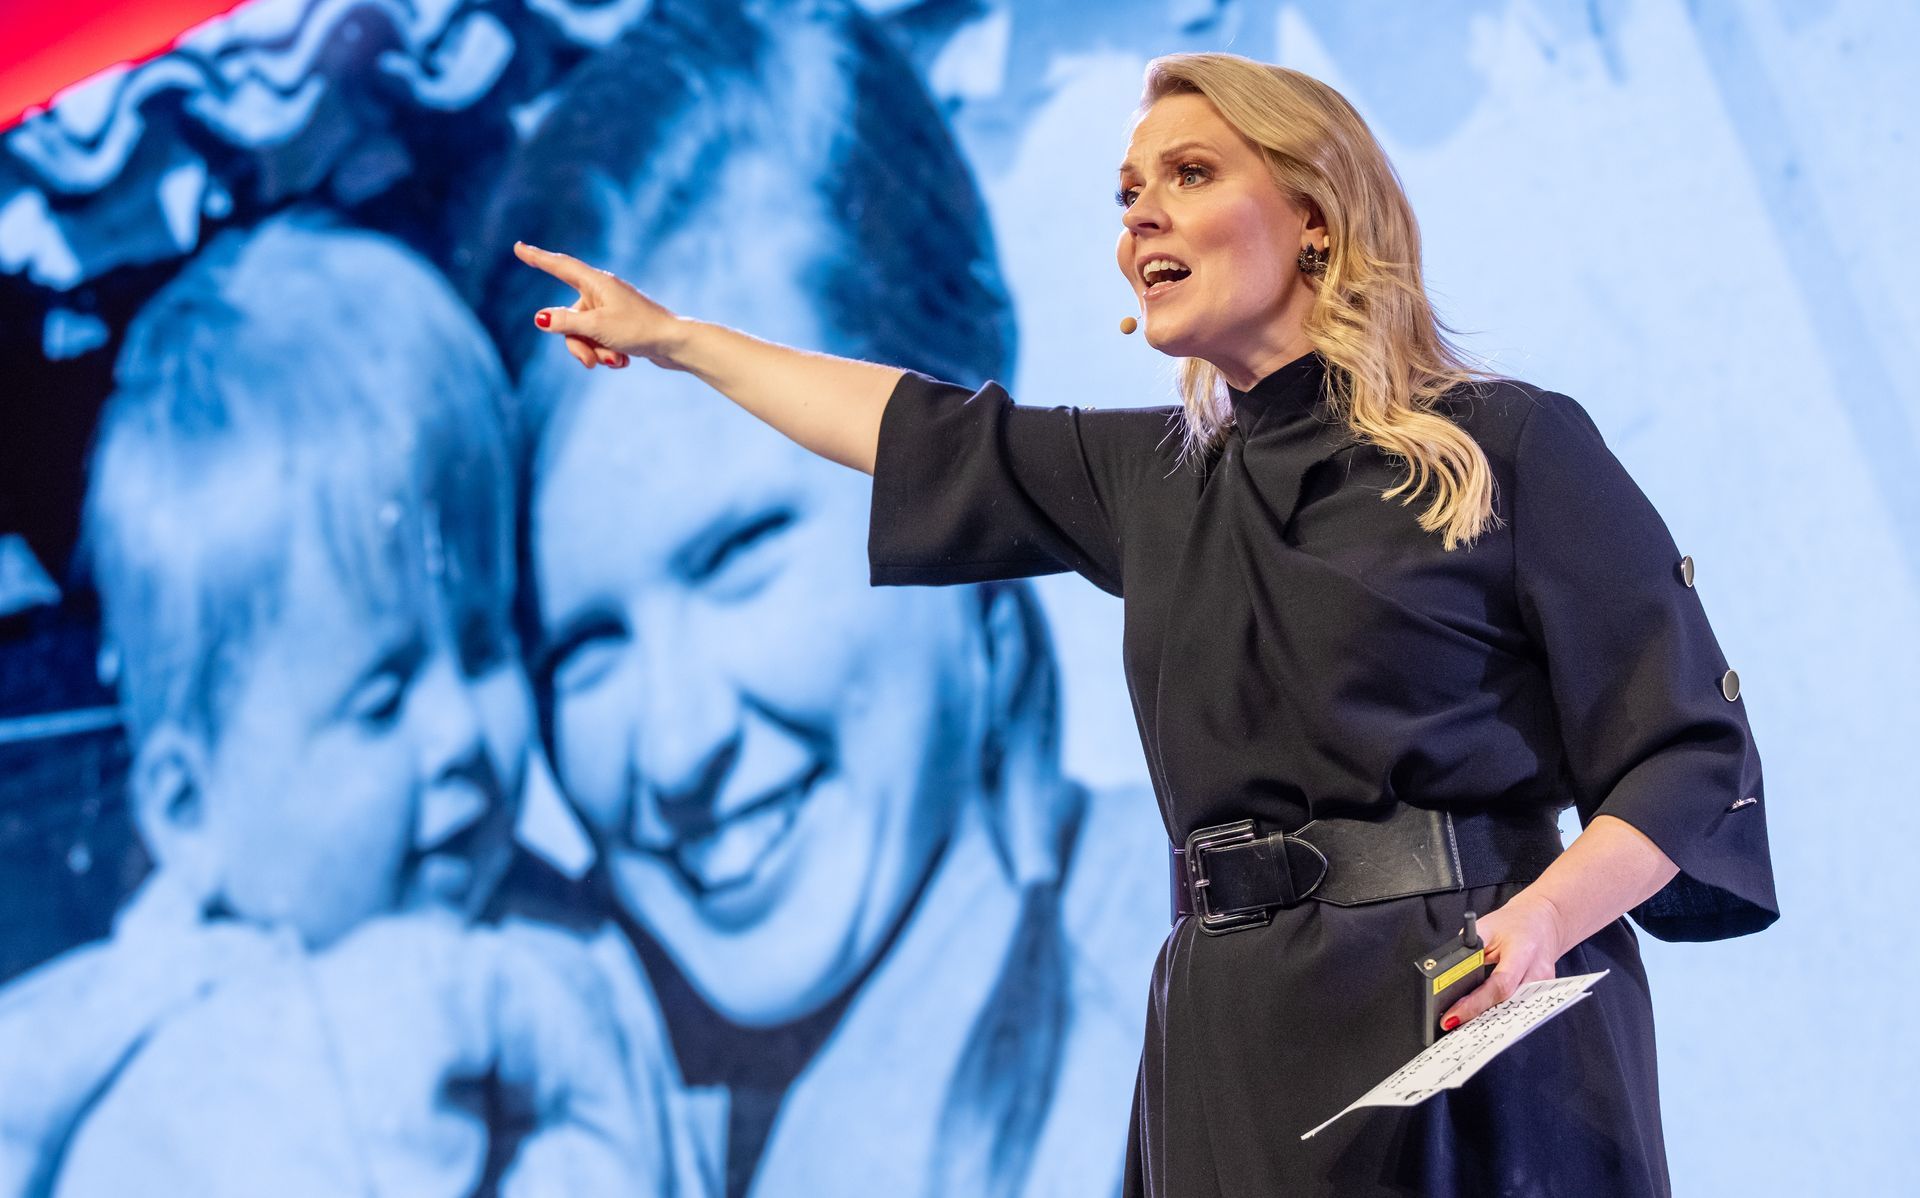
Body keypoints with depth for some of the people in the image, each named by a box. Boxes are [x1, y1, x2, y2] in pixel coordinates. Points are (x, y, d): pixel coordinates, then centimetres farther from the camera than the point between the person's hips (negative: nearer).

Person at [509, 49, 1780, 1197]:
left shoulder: (1509, 445, -2)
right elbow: (929, 437, 29)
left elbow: (1690, 753, -4)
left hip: (1470, 1048, -5)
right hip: (1239, 1045, 5)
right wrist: (668, 335, 36)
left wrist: (1542, 918, -21)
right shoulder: (1155, 480, 16)